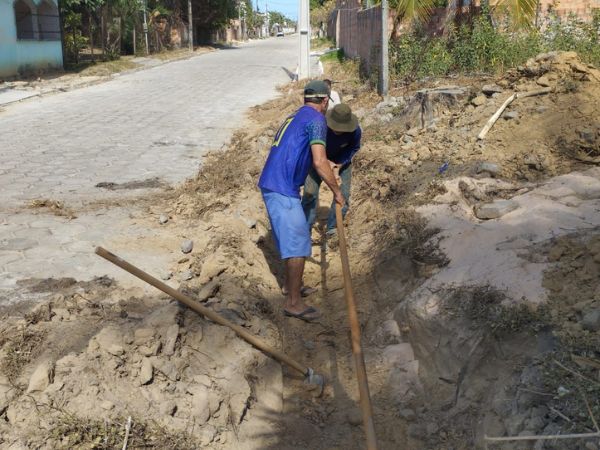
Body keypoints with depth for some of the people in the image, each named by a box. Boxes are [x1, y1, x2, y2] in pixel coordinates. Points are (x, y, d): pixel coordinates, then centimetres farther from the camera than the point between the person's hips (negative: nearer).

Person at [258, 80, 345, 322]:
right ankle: (293, 302, 0)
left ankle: (290, 282, 38)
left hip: (271, 185, 10)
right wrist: (337, 191, -8)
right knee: (298, 242, -5)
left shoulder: (294, 116, 20)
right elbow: (319, 162, -19)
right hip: (282, 190, -10)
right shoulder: (316, 119, -9)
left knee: (293, 235, 23)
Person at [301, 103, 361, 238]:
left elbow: (354, 148, -9)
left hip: (342, 161, 2)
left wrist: (340, 163, -22)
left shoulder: (355, 131, -32)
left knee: (343, 195, -7)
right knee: (310, 193, -11)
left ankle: (332, 229, 10)